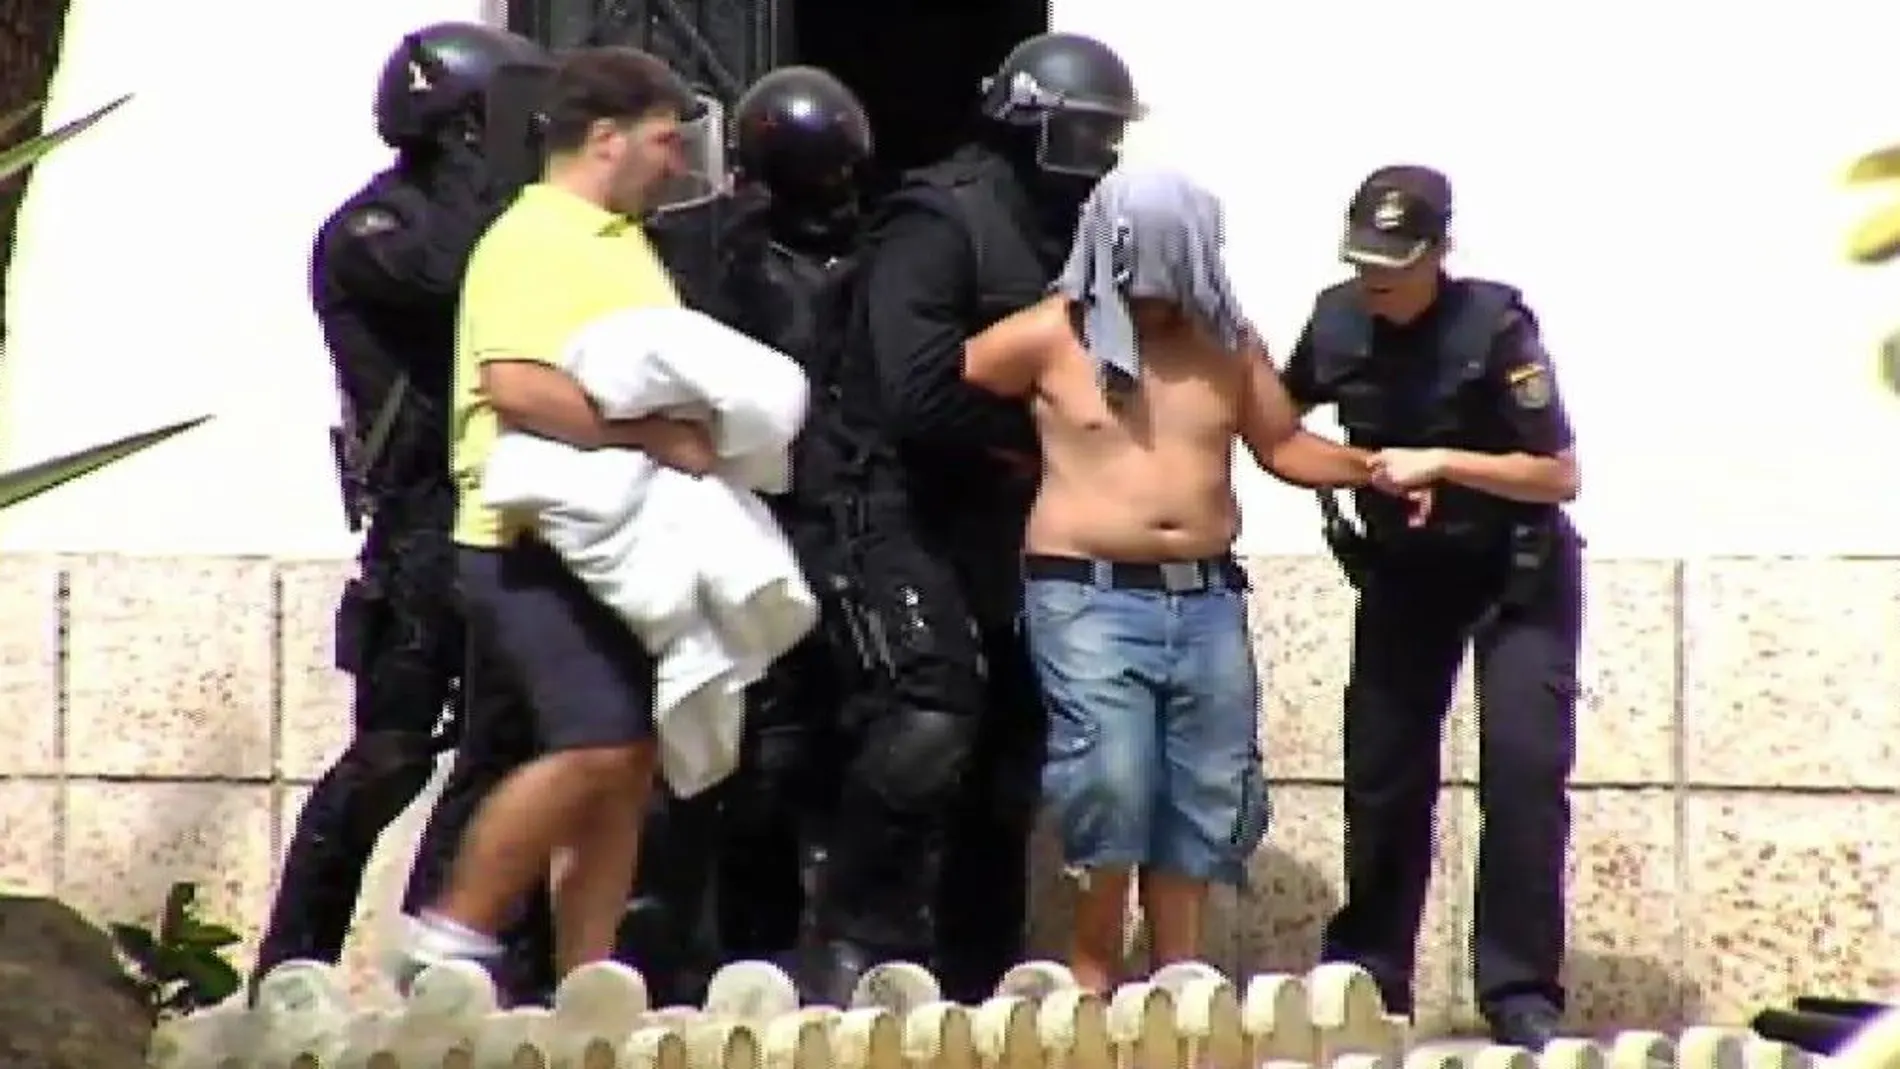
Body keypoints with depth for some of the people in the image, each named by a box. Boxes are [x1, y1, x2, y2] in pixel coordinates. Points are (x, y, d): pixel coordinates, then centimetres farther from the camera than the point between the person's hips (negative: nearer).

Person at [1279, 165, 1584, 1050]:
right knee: (1383, 776, 6)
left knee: (1524, 765, -16)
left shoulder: (1494, 327, -22)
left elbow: (1560, 475, -22)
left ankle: (1521, 994, -11)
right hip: (1402, 572, 5)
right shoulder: (1337, 320, -7)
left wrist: (1441, 462, -29)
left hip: (1516, 572, -5)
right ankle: (1369, 981, 19)